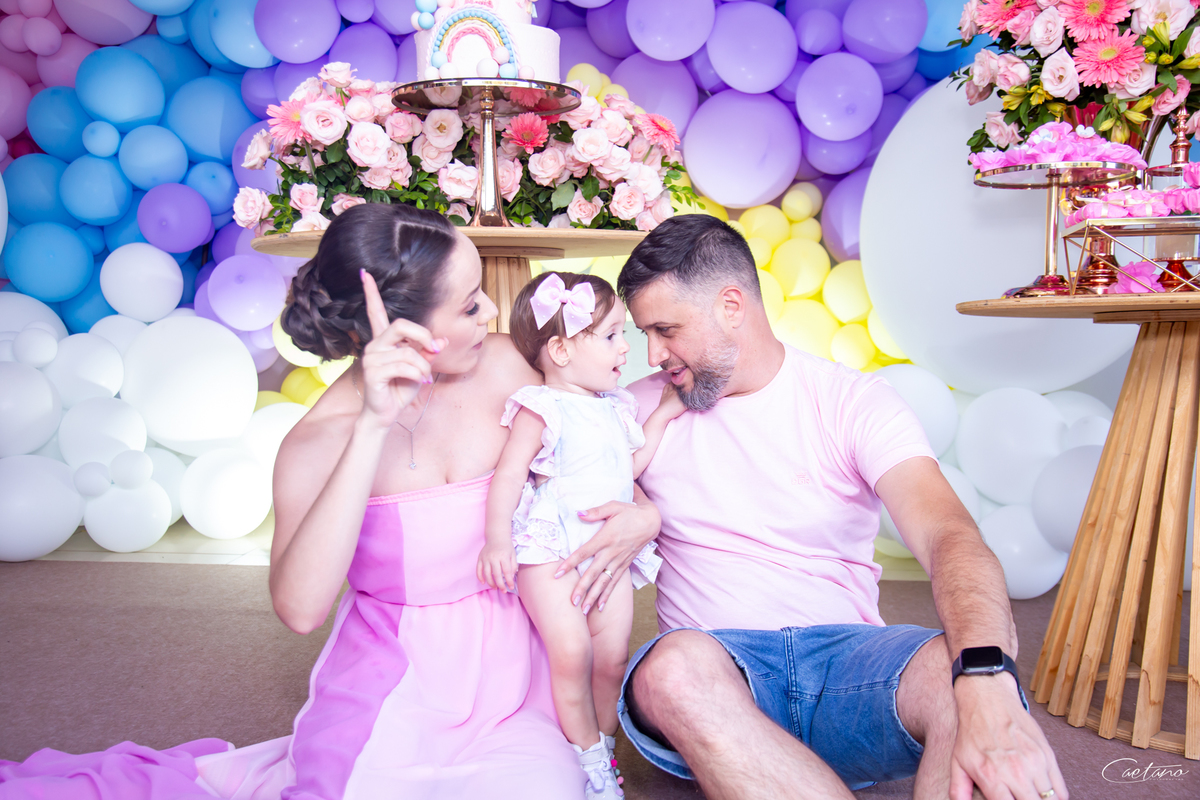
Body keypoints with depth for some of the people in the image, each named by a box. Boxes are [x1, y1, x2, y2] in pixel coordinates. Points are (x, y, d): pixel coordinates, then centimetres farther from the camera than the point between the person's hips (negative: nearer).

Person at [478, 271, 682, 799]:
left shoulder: (615, 406, 16)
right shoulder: (541, 409, -8)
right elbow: (508, 474, -13)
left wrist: (662, 415, 17)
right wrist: (497, 538, -24)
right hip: (552, 551, -6)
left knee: (613, 656, 3)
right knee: (571, 653, -13)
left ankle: (602, 749, 22)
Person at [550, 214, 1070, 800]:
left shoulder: (853, 401, 0)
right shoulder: (645, 408, 9)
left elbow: (948, 533, -15)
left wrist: (988, 684, -35)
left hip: (844, 654, -1)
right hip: (715, 664, 2)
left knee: (957, 672, -35)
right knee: (675, 666, -36)